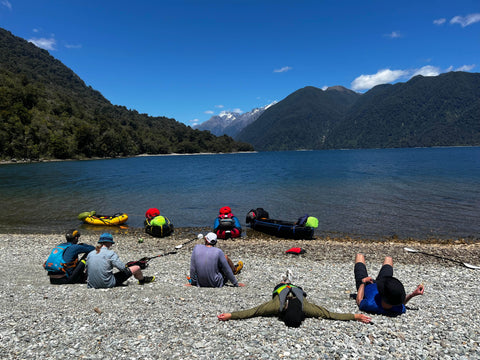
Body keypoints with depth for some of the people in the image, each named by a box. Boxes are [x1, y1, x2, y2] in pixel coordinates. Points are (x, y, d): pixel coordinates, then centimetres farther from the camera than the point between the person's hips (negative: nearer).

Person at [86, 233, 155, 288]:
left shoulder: (90, 254, 2)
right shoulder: (110, 253, -15)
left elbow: (87, 271, 10)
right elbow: (123, 268, -17)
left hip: (92, 285, 7)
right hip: (108, 284, -6)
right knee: (137, 268, 4)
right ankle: (142, 280, 37)